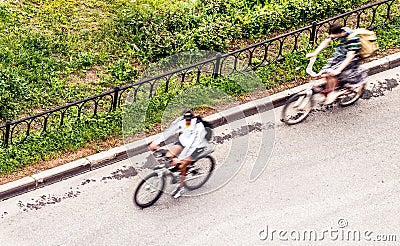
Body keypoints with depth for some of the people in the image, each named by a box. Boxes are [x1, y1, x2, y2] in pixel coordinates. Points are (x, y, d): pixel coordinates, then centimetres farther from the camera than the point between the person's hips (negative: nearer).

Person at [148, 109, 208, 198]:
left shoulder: (198, 127, -35)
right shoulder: (180, 121, -21)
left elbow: (191, 145, -39)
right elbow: (169, 131, -19)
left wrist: (179, 159, -43)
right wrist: (155, 142, -26)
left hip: (196, 146, -5)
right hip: (184, 141, 5)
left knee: (182, 166, -15)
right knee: (168, 156, -13)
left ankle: (181, 187, 7)